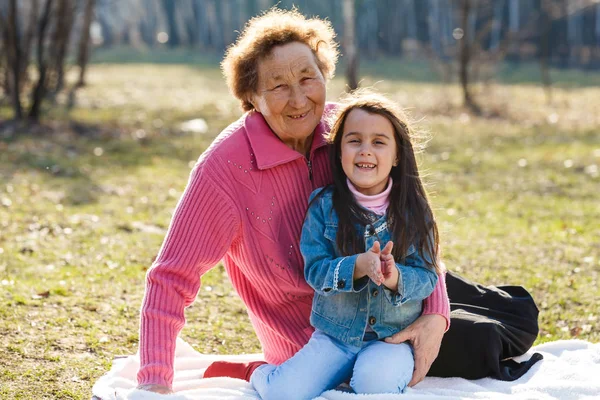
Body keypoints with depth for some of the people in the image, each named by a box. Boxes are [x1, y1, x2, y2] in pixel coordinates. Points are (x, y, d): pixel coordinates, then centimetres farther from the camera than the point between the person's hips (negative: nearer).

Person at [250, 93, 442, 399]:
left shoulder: (413, 211, -1)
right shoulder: (323, 205, -3)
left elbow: (427, 278, -5)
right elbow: (315, 270, -9)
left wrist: (395, 278, -27)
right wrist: (359, 267, -27)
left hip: (393, 336, 0)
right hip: (334, 335, 0)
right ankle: (260, 372, 16)